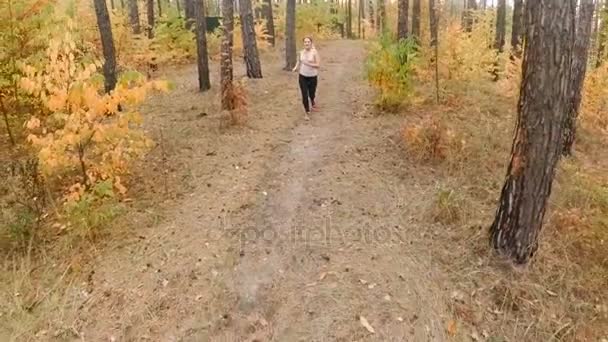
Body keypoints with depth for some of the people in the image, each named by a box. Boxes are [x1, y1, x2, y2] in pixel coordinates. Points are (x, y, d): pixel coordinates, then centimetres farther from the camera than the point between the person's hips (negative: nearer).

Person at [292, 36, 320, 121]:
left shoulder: (314, 52, -12)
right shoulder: (301, 52, 0)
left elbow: (318, 65, -15)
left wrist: (308, 64, -25)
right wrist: (296, 67, -6)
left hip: (312, 76, -2)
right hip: (302, 76, 2)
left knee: (311, 93, 13)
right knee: (304, 95, -3)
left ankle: (312, 102, 51)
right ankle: (307, 112, 13)